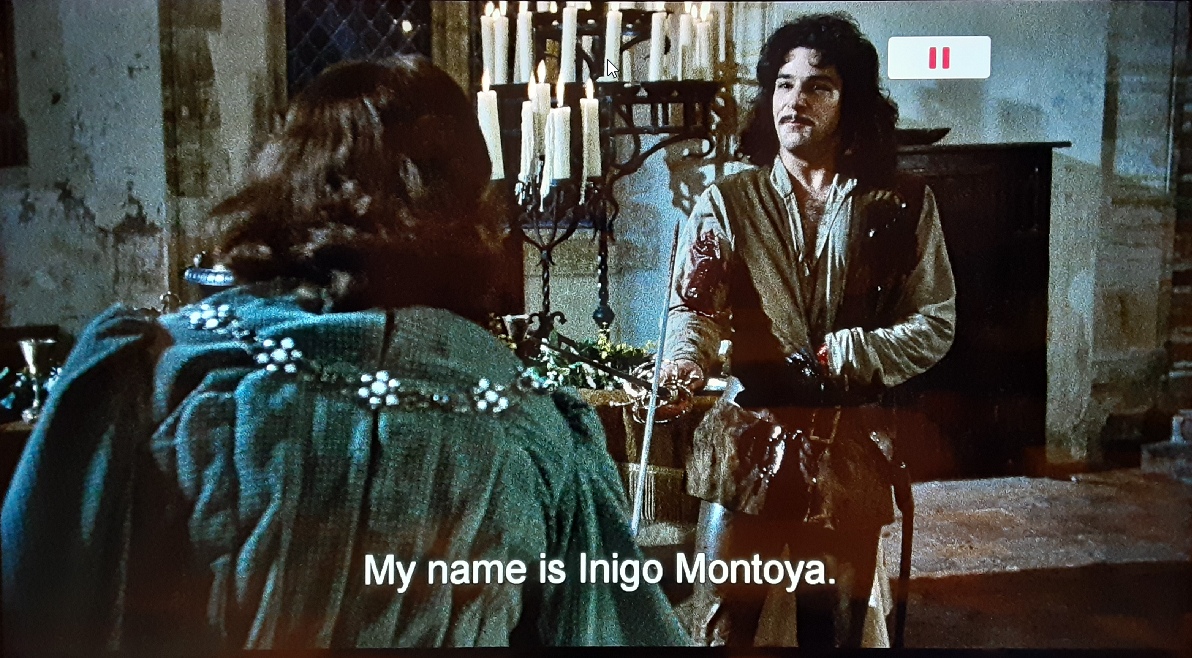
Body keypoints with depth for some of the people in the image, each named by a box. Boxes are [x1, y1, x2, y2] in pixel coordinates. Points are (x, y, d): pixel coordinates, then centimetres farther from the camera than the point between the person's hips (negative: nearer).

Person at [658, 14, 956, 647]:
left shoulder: (903, 205, 3)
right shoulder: (726, 202, 2)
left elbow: (934, 326, 1)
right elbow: (693, 308, -8)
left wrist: (840, 354, -13)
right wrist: (684, 360, -30)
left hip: (850, 451, 1)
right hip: (746, 443, -1)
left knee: (835, 627, 15)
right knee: (719, 625, 4)